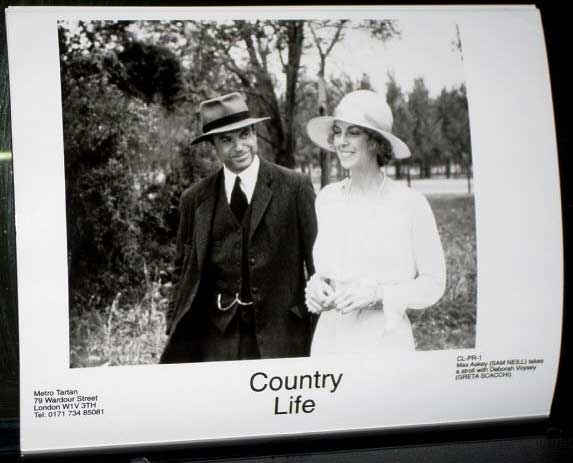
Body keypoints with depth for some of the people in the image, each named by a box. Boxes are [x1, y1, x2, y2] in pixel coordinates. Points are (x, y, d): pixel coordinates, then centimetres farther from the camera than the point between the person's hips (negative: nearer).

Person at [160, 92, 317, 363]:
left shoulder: (295, 187, 0)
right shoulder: (194, 199, 8)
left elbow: (317, 259, 2)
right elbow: (182, 271, 13)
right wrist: (176, 331, 4)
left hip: (281, 336, -1)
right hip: (214, 338, 2)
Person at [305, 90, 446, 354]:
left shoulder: (410, 204, -10)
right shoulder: (326, 199, 3)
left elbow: (433, 283, -4)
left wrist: (377, 294, -16)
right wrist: (317, 284, -4)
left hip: (384, 342, -3)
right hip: (329, 338, 4)